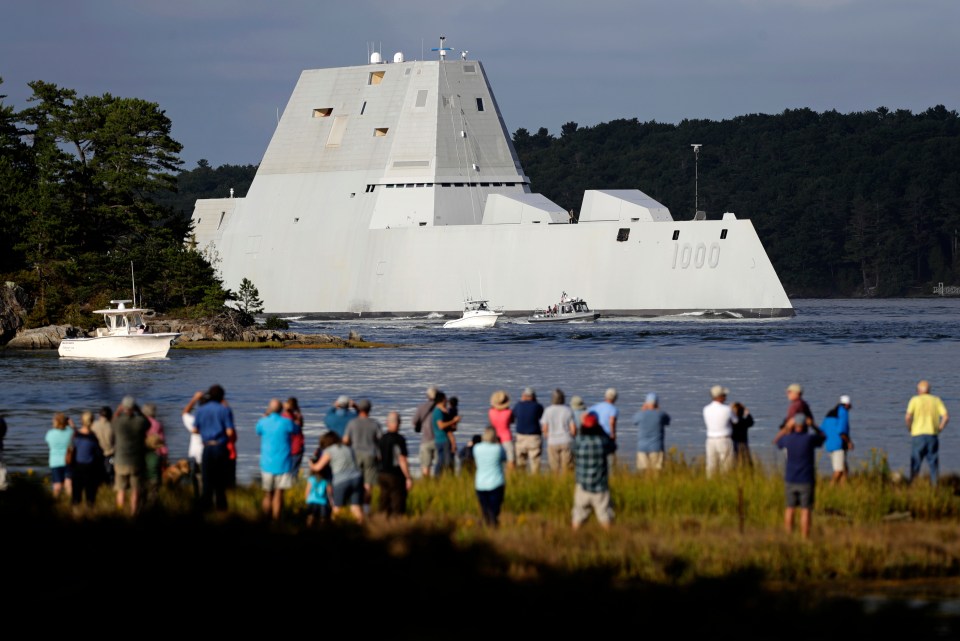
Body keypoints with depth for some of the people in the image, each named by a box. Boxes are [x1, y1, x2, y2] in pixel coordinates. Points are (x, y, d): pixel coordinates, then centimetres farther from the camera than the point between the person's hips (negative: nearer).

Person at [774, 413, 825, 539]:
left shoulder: (788, 439, -7)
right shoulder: (810, 439, -15)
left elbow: (776, 442, 18)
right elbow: (822, 437, 9)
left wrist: (786, 427, 16)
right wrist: (812, 426, 9)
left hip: (790, 480, 3)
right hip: (806, 481, -3)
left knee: (790, 509, 15)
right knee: (806, 510, 1)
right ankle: (804, 540, -1)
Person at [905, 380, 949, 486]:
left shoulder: (915, 400, 1)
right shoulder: (936, 400, 7)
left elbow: (908, 417, -12)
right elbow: (946, 416, -5)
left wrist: (909, 428, 3)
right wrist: (939, 428, 6)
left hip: (918, 435, -2)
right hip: (933, 436, 2)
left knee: (915, 465, 4)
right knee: (934, 463, 7)